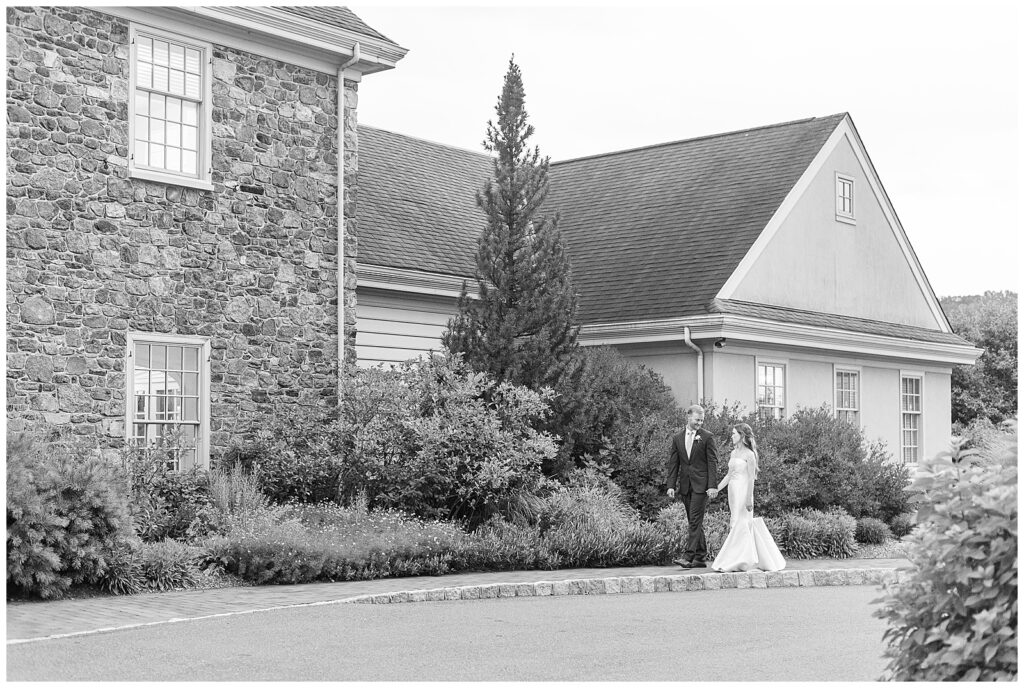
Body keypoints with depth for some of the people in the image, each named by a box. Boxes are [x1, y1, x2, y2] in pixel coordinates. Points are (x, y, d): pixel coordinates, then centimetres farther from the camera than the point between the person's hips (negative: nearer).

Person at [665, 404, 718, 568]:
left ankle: (688, 556, -16)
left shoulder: (707, 437, -1)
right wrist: (671, 485, 3)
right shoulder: (677, 439, 11)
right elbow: (673, 463, 11)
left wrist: (712, 486, -11)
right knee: (695, 522, 9)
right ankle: (701, 558, 15)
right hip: (685, 485, 5)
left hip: (701, 485, -5)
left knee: (695, 521, -11)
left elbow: (713, 462, -4)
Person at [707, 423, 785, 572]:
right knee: (734, 523, 7)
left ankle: (732, 562, -6)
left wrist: (749, 499, -16)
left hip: (743, 491, -8)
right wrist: (717, 489, 14)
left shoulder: (749, 454, -9)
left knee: (740, 524, -6)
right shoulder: (733, 453, 14)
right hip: (733, 491, 8)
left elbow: (751, 478, -11)